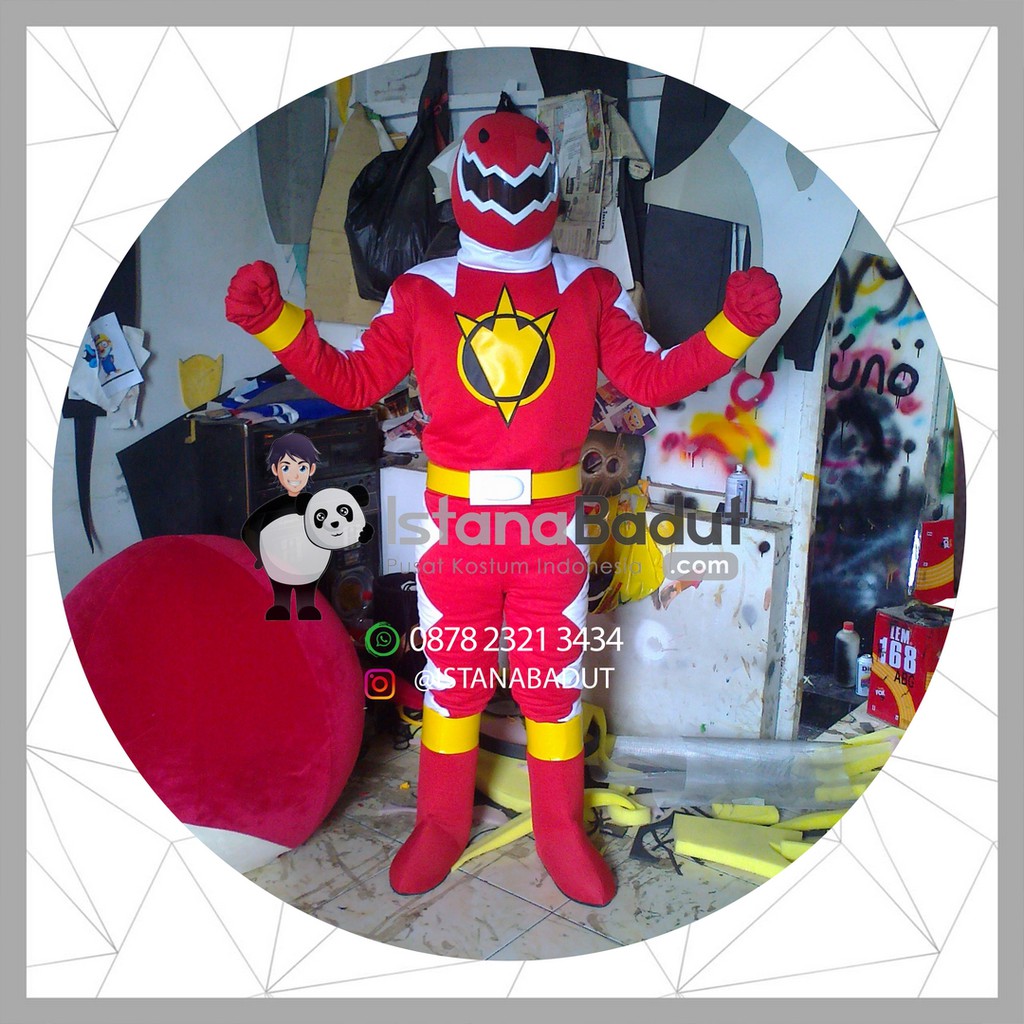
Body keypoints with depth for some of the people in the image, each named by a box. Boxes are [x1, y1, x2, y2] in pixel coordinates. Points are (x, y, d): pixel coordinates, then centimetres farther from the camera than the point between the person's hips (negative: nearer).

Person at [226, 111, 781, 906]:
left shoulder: (591, 291, 4)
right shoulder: (420, 292, 3)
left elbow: (654, 378, 4)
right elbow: (354, 381, 7)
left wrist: (734, 327, -7)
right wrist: (276, 322, -3)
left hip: (552, 530, 0)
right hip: (454, 527, 0)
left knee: (554, 683, 11)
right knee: (451, 678, 14)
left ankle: (561, 833, 33)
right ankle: (442, 826, 36)